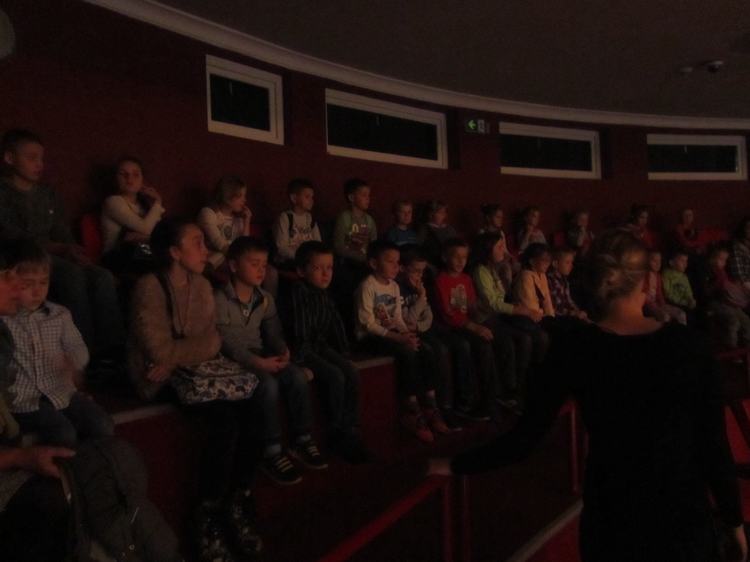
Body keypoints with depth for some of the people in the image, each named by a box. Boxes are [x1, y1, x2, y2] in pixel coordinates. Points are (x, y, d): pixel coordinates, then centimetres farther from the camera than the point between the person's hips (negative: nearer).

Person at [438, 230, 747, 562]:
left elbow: (525, 438, -13)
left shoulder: (575, 346, -14)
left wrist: (455, 465, -1)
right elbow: (714, 445, -6)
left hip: (611, 523, -1)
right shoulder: (688, 344, -11)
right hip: (684, 520, 1)